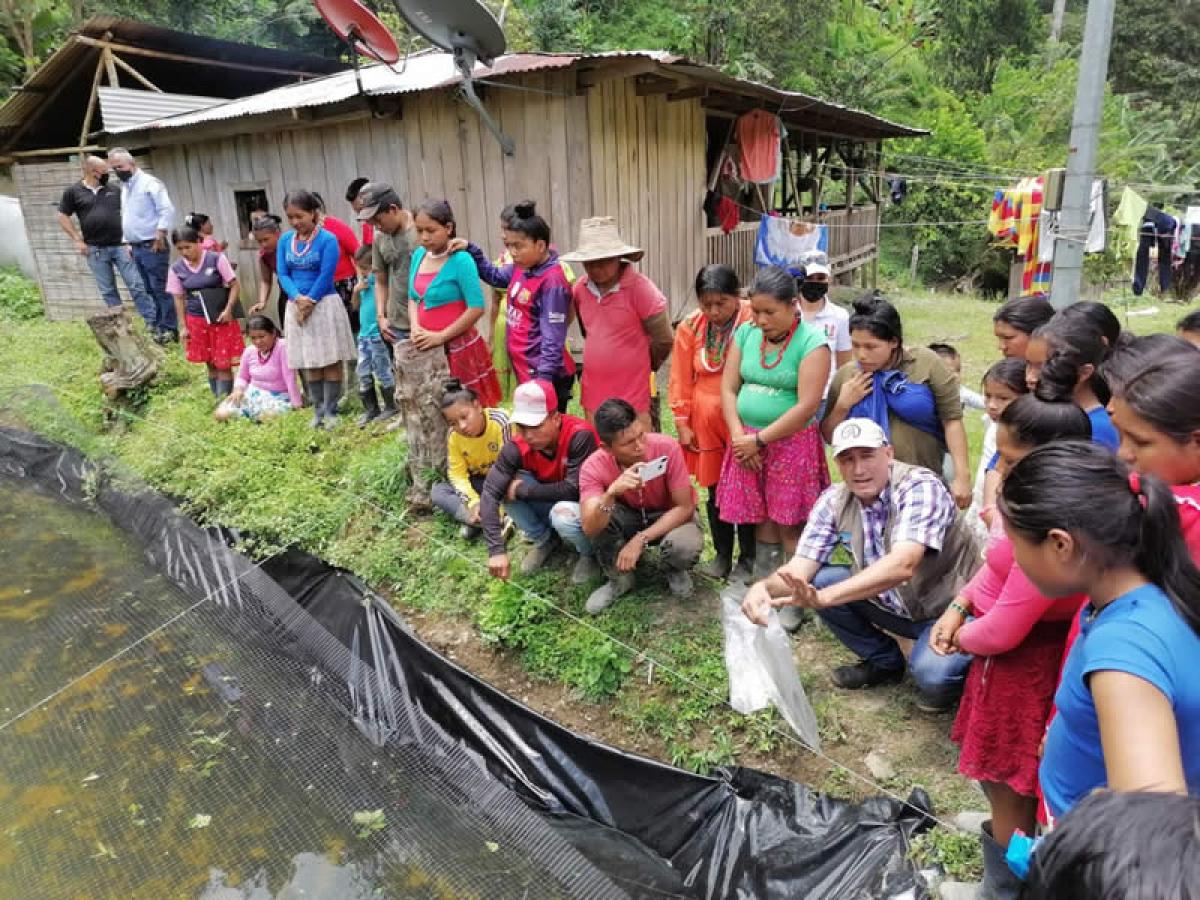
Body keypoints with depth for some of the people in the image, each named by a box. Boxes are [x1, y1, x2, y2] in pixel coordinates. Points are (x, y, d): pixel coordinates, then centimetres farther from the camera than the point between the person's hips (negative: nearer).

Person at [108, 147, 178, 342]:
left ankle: (170, 329, -2)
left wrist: (160, 238, -19)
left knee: (160, 289, -7)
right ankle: (154, 325, 13)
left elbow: (167, 211, -16)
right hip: (136, 248, 8)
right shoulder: (124, 187, 19)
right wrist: (128, 243, 19)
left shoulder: (149, 183, -7)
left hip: (152, 247, -8)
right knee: (145, 290, 8)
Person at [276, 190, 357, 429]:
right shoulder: (285, 240, 5)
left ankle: (331, 411, 8)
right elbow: (282, 274, 1)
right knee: (309, 363, 10)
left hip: (324, 305, -5)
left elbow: (326, 276, -13)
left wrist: (309, 302, -11)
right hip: (296, 306, 5)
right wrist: (298, 299, -15)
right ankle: (318, 411, 18)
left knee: (330, 361, 0)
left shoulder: (328, 240, -9)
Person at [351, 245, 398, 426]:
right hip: (364, 334, 8)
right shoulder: (363, 282, 11)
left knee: (382, 372, 0)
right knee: (363, 374, 9)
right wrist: (356, 290, 3)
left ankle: (391, 406, 12)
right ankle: (370, 409, 18)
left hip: (378, 334, -8)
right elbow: (356, 306, 16)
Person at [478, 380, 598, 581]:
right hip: (550, 504, 5)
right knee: (508, 485, -20)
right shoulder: (517, 446, -20)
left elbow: (574, 489, -34)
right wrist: (497, 549, -35)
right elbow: (490, 493, -25)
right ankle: (544, 541, 5)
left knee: (563, 515, -37)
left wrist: (523, 490, -26)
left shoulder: (580, 436, -32)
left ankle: (591, 553, -1)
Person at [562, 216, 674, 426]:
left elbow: (663, 340, -8)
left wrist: (637, 367, 7)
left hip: (632, 396, -5)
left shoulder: (639, 288, -14)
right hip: (592, 394, 6)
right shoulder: (580, 288, 2)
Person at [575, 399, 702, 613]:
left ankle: (676, 571, 4)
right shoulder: (594, 467, -25)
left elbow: (685, 507, -22)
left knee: (687, 546, -35)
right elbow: (589, 529, -34)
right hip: (629, 517, 2)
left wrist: (640, 540, -29)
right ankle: (619, 578, -3)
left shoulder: (668, 448, -30)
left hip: (670, 517, -1)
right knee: (596, 513, -29)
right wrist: (611, 493, -52)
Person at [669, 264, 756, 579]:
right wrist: (683, 424, 3)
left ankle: (748, 558, 24)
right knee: (715, 491, 13)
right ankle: (722, 555, 30)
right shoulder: (690, 326, -3)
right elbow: (681, 380, 3)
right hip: (706, 423, 3)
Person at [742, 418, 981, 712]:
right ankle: (883, 662, 10)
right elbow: (801, 568, -13)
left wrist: (824, 596, -52)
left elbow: (901, 565, -41)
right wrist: (764, 587, -37)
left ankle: (949, 669, 8)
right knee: (818, 580, -12)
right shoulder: (834, 501, -9)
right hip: (894, 605, 6)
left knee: (932, 675, -32)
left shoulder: (920, 488, -26)